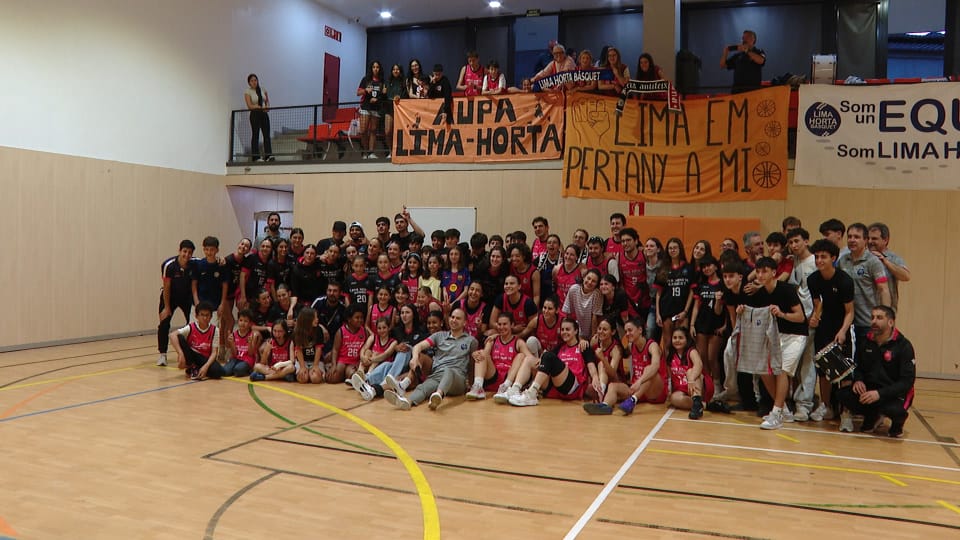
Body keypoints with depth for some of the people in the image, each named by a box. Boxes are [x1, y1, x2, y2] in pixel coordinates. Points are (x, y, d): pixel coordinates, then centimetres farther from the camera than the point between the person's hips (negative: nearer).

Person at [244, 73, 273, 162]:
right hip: (255, 114, -4)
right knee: (255, 134, -2)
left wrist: (267, 107, -6)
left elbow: (267, 101, 16)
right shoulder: (248, 92, -3)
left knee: (267, 134, -5)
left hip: (264, 114, 4)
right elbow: (249, 105, -11)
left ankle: (268, 155, -8)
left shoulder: (263, 90, 10)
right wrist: (261, 107, -20)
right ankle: (256, 156, -1)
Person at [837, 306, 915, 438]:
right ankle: (872, 416, 9)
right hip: (870, 389, 4)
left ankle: (898, 421, 5)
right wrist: (858, 380, -10)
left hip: (895, 394, -4)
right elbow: (859, 367, 15)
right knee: (844, 394, -23)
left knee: (895, 410, -37)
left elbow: (907, 381, -17)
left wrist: (880, 394, -30)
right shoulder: (866, 342, 3)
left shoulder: (904, 346, -12)